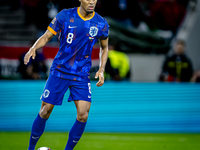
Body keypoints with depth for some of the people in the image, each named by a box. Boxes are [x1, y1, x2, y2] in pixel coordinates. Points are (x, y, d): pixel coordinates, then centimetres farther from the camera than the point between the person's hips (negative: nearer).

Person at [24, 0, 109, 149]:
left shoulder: (101, 24, -2)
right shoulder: (65, 16, -6)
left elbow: (104, 47, 14)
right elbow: (46, 37, -1)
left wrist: (101, 70, 1)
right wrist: (33, 49, -21)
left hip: (81, 75, 1)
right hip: (59, 71, -1)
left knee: (83, 115, -12)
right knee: (45, 112, 0)